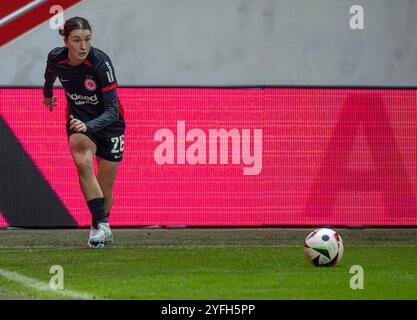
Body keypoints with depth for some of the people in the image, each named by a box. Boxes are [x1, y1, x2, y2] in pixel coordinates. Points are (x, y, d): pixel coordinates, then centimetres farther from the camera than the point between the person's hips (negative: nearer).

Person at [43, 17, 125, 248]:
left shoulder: (100, 62, -29)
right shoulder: (56, 58, -17)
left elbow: (113, 110, -32)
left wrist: (88, 126, -48)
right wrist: (48, 94, 30)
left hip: (108, 124, -2)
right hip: (78, 121, 2)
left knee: (105, 190, 5)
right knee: (83, 162, -30)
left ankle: (101, 225, 34)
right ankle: (100, 225, -30)